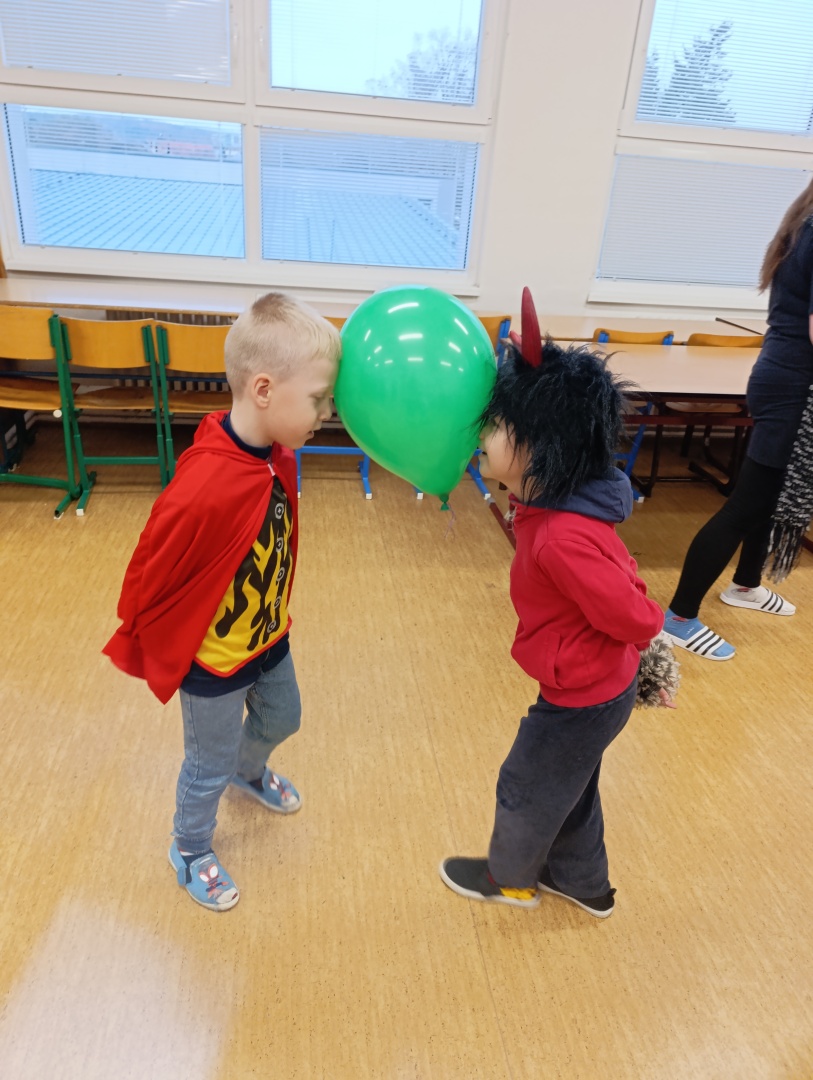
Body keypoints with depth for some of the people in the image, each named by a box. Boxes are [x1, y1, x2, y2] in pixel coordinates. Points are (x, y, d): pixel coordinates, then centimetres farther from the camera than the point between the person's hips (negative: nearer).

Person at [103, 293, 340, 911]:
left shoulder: (275, 453, -13)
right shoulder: (203, 490, -39)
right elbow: (148, 581, -23)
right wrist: (145, 654, -4)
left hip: (269, 638, 7)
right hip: (213, 662, -7)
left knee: (281, 720, 30)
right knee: (209, 766, 17)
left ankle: (250, 772, 64)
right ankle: (190, 851, 47)